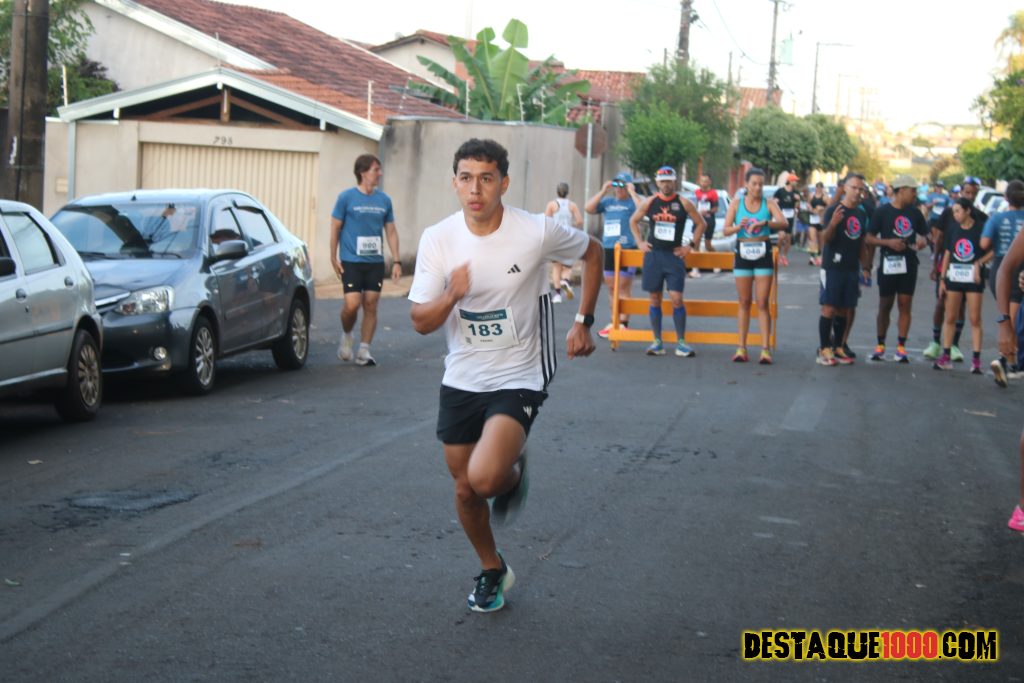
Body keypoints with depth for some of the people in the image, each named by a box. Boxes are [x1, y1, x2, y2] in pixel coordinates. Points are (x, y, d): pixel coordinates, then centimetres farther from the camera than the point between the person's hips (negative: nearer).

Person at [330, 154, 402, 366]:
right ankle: (346, 336, 18)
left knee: (371, 305, 2)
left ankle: (364, 351, 10)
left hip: (375, 261, 4)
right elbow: (335, 228, 1)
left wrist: (396, 261, 6)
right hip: (351, 261, -4)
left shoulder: (384, 200, 8)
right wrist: (334, 257, -3)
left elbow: (391, 231, 12)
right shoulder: (347, 197, -3)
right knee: (352, 304, -12)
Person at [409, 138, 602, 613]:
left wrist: (584, 323, 3)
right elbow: (420, 323, -7)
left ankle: (513, 474, 13)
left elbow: (592, 253, 5)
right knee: (465, 491, 13)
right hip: (460, 379, 4)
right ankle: (492, 571, 39)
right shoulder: (437, 240, -9)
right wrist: (450, 296, -28)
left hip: (518, 378, -4)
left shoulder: (537, 233, -16)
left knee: (485, 478, -25)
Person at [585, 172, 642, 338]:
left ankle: (623, 323, -3)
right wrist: (602, 191, 2)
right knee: (611, 288, 10)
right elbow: (588, 208, 5)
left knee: (624, 288, -5)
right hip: (608, 249, 6)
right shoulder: (608, 202, 13)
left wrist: (632, 192, -14)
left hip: (627, 249, -6)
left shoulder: (632, 202, -1)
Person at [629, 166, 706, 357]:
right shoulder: (649, 203, 5)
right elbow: (633, 221, 17)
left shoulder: (683, 203, -1)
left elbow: (700, 224, 7)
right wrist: (640, 242, 7)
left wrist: (691, 245, 0)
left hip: (674, 255, -2)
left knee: (676, 298, -10)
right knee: (655, 299, 4)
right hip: (653, 254, 2)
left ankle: (681, 343, -2)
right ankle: (657, 342, 10)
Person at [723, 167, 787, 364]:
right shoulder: (737, 204, 2)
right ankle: (741, 348, 10)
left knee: (762, 303, -3)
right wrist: (739, 226, -24)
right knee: (744, 302, 6)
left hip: (763, 254, -1)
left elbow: (784, 223, -17)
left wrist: (764, 223, -33)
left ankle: (765, 349, -4)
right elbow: (726, 230, -4)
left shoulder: (769, 203, -1)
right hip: (743, 253, 1)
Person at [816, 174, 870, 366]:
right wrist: (832, 224, -34)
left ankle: (838, 348, 15)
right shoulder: (834, 210, -7)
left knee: (844, 310, 8)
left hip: (851, 269, 6)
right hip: (832, 267, -6)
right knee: (829, 308, -7)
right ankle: (824, 349, -3)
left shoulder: (862, 214, 13)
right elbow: (825, 239, -15)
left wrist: (865, 266, 18)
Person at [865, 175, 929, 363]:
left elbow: (924, 234, 18)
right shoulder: (882, 211, -3)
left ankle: (901, 347, 3)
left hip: (909, 264, 3)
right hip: (888, 263, -3)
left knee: (905, 305, 0)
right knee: (885, 305, 6)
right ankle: (880, 346, 15)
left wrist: (923, 241, -6)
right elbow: (869, 239, -5)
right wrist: (888, 242, -19)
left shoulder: (914, 213, 8)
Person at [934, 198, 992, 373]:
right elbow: (947, 255, 10)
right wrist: (942, 279, 6)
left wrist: (979, 262, -21)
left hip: (973, 278, -4)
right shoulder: (952, 230, 6)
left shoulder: (980, 229, -6)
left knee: (975, 319, -1)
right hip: (954, 276, 4)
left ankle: (976, 359, 3)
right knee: (950, 318, 6)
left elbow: (992, 252, -5)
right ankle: (946, 357, 13)